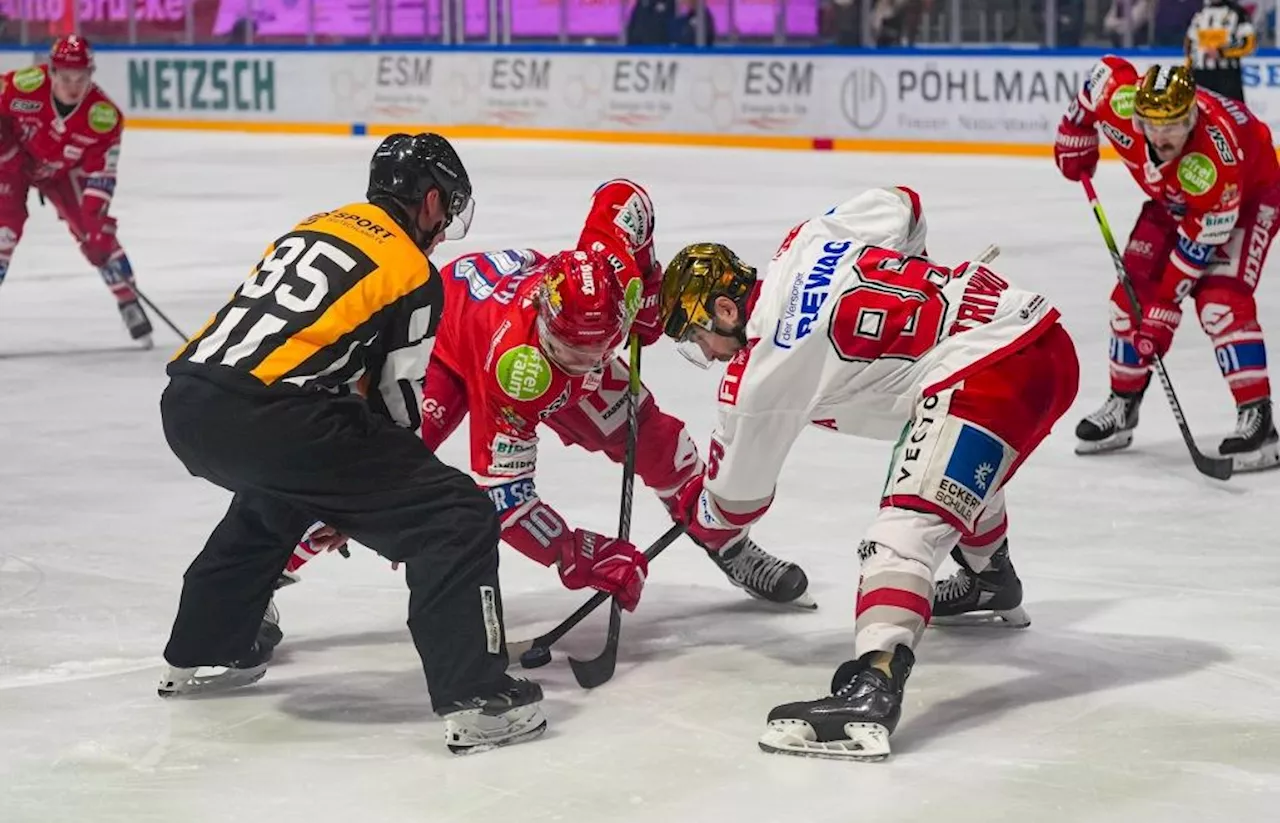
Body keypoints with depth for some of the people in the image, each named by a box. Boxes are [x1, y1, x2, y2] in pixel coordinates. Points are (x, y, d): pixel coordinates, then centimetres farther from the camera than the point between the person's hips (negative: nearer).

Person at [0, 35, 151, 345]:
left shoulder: (105, 116, -28)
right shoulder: (25, 84, -34)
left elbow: (101, 174, -24)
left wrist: (96, 218, -32)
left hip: (62, 170, 2)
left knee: (96, 232, -6)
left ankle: (128, 303, 9)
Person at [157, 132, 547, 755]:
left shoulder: (314, 229, 25)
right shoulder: (413, 275, 4)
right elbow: (394, 401, 6)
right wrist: (395, 508, 22)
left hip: (186, 406, 8)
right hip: (263, 419, -8)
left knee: (276, 495, 41)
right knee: (456, 517, -2)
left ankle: (200, 653, 51)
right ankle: (474, 700, -11)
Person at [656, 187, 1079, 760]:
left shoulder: (761, 374, -6)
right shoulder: (810, 240, 11)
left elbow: (737, 499, 9)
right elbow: (899, 206, 28)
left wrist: (695, 514, 30)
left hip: (989, 370, -10)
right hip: (1042, 329, 10)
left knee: (910, 522, -20)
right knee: (963, 475, 36)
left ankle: (872, 684, -39)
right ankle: (992, 583, 63)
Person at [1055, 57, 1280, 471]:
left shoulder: (1218, 151, -42)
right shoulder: (1120, 99, -31)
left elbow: (1204, 235, -33)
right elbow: (1105, 70, -7)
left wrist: (1166, 297, -29)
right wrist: (1075, 141, 3)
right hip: (1172, 199, 6)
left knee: (1221, 303, -23)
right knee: (1134, 293, 0)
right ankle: (1122, 404, 18)